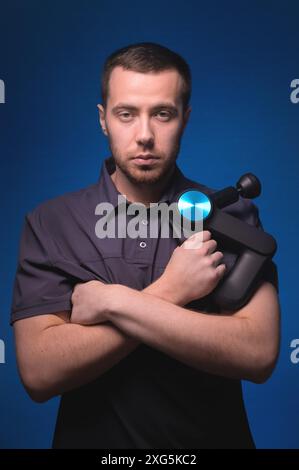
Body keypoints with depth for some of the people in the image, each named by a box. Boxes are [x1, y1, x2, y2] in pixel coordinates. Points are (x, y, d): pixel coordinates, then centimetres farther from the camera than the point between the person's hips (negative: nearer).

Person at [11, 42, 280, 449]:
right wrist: (170, 293, -21)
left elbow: (258, 354, -19)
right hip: (90, 437, 0)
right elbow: (39, 372, -16)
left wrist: (113, 301, -22)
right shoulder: (49, 223, -8)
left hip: (214, 438, 1)